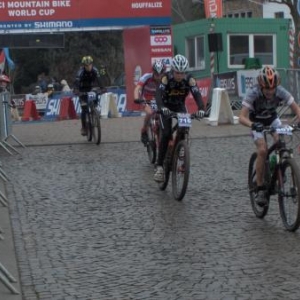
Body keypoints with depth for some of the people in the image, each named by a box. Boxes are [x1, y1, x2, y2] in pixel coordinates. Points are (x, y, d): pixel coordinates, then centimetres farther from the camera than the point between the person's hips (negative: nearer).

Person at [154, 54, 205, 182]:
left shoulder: (189, 79, -23)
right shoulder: (166, 78, -28)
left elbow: (197, 94, -33)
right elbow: (159, 93, -41)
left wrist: (201, 108, -52)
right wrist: (161, 107, -60)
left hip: (180, 106, 2)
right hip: (166, 107, -2)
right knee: (166, 134, -18)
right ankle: (160, 166, -15)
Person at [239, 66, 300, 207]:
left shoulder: (281, 92, -28)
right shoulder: (253, 93, -34)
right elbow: (242, 117, -39)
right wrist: (252, 125, -59)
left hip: (272, 118, 3)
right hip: (256, 121, -3)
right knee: (262, 150, -24)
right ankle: (260, 189, -15)